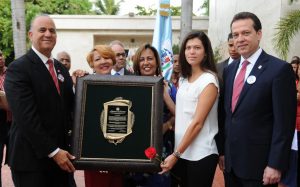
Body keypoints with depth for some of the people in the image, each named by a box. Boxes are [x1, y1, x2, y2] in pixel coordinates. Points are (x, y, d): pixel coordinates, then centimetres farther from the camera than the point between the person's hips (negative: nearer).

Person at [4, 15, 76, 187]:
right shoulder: (18, 68, -11)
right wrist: (52, 151, -18)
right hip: (31, 158, -6)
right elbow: (26, 117, -18)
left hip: (61, 154, 6)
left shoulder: (61, 68, 12)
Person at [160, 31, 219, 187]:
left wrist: (175, 154, -17)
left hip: (200, 154, -6)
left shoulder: (209, 80, -13)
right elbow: (180, 113, 8)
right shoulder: (183, 79, 9)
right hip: (182, 152, 7)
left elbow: (197, 122, -17)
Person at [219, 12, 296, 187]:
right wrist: (222, 150, 10)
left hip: (259, 163, -6)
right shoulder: (230, 69, 8)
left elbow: (284, 123, -14)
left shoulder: (280, 69, -12)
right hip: (231, 161, 6)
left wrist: (275, 165, -16)